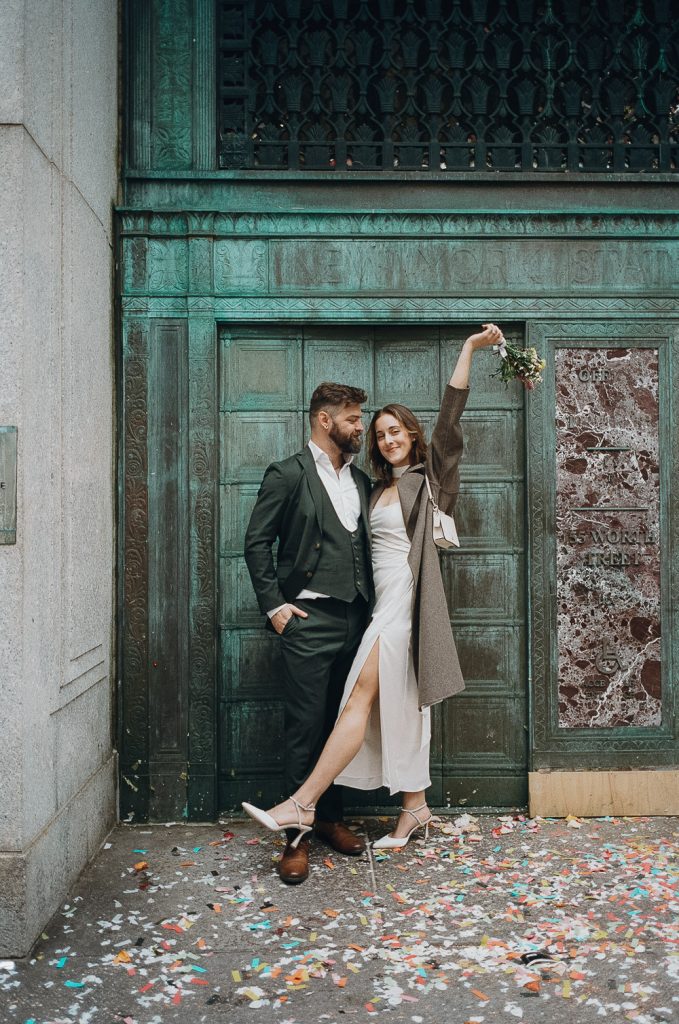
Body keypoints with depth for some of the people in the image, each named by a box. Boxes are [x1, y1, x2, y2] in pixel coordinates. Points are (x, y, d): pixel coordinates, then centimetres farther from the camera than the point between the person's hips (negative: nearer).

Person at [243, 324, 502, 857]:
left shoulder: (427, 478, 1)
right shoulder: (381, 489, 20)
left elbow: (449, 418, -8)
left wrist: (470, 348, -9)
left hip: (405, 600, -8)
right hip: (386, 601, 8)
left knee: (362, 696, -12)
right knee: (397, 704, 9)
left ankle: (302, 804, -14)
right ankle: (415, 808, 17)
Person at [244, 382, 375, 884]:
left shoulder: (360, 480, 15)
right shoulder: (288, 475, -4)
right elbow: (257, 542, -4)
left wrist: (369, 605, 11)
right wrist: (274, 604, -9)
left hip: (354, 618, 6)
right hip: (309, 620, -6)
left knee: (341, 726, 13)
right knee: (305, 730, -2)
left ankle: (331, 818, 27)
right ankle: (297, 836, 8)